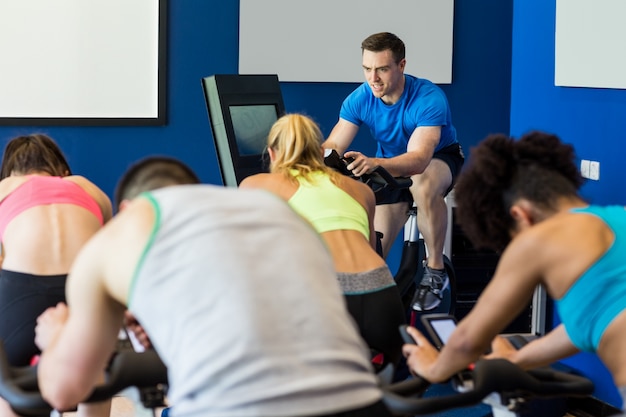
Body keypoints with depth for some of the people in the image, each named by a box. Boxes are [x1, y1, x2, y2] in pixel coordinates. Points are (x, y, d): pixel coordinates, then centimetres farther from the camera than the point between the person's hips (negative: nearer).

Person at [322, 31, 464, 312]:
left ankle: (435, 270, -23)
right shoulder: (359, 99, -19)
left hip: (439, 158, -4)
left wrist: (374, 163, -63)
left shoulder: (429, 98, -33)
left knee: (424, 183, -40)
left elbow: (419, 158, -44)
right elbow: (333, 146, -22)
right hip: (391, 166, 4)